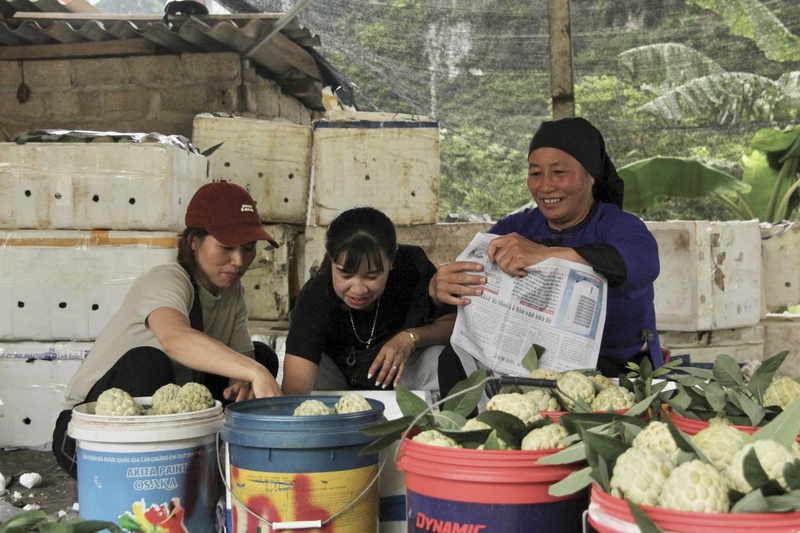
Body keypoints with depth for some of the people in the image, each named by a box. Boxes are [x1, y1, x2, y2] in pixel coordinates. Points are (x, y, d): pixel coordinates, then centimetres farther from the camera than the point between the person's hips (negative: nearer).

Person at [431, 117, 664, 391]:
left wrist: (546, 253, -46)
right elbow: (466, 272, -4)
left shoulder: (620, 226, -8)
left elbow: (643, 263, -32)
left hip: (615, 370, -3)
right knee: (454, 360, -19)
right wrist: (440, 284, -31)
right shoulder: (515, 228, 9)